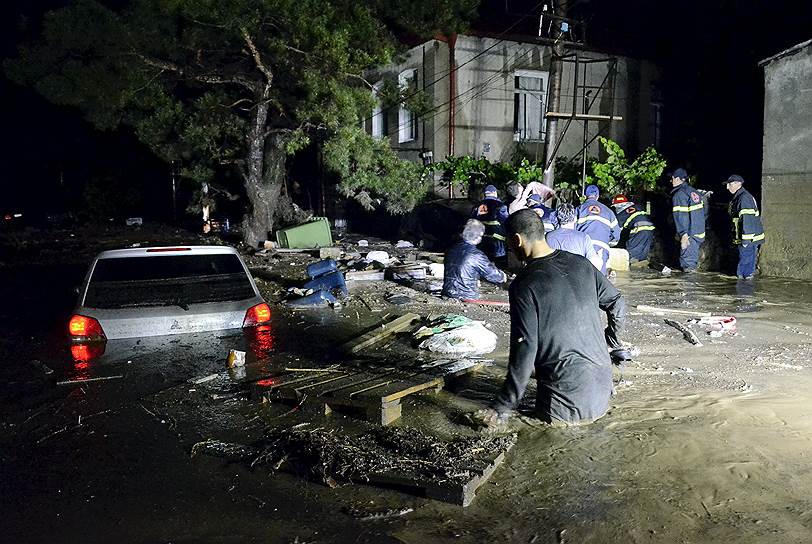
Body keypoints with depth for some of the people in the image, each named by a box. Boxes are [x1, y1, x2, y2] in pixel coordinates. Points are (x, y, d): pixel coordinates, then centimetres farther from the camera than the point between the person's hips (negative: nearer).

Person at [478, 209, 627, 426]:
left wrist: (503, 406, -10)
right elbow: (617, 303, 11)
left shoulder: (525, 284, -18)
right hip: (601, 385, 6)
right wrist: (611, 342, 29)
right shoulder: (580, 263, 1)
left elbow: (524, 350, -19)